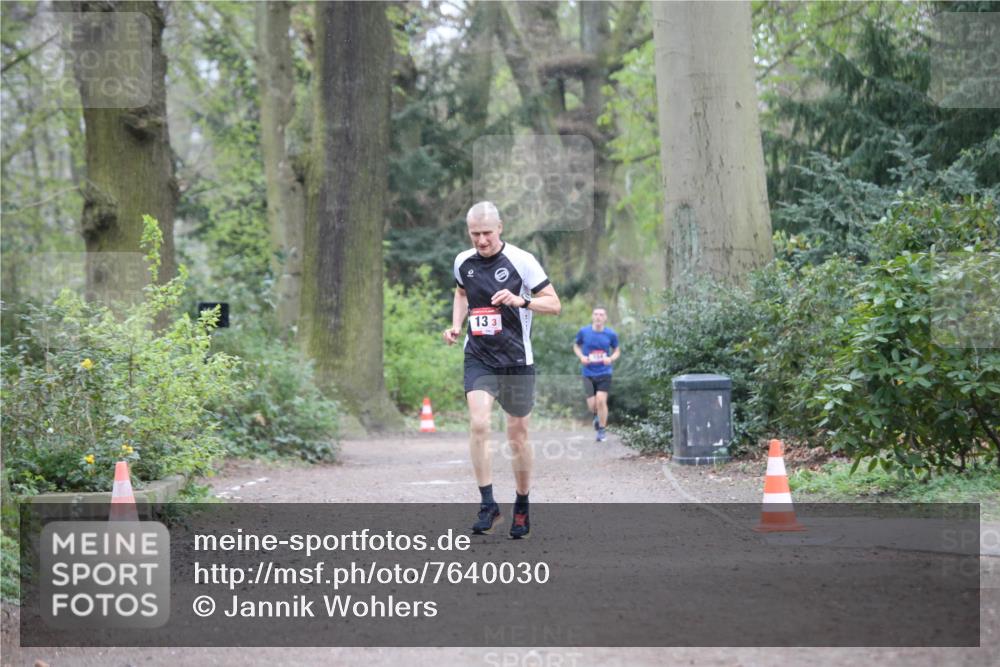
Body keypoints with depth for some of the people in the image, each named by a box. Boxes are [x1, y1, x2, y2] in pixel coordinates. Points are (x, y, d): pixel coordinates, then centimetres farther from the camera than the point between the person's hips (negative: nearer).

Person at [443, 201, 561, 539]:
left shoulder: (522, 260, -10)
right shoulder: (463, 262, 2)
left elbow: (554, 304, -9)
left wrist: (522, 300, -26)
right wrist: (456, 325, 7)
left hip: (517, 360, -2)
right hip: (478, 357, 2)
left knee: (517, 435, 8)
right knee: (478, 425, -19)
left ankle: (522, 507, 26)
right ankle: (488, 505, -14)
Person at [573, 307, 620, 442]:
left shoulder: (611, 334, -5)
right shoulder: (583, 332, -4)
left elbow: (617, 350, 9)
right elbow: (576, 345, 13)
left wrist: (611, 358, -12)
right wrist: (581, 357, -6)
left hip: (604, 372, -1)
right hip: (588, 373, 1)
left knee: (601, 400, -13)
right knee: (592, 404, -2)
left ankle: (602, 430, 5)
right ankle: (597, 415, 35)